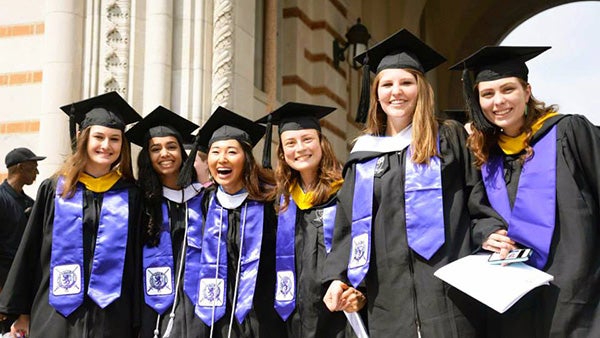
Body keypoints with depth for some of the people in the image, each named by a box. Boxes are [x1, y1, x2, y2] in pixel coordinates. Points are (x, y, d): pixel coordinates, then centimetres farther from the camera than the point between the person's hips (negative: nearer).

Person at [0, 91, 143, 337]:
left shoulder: (130, 196, 4)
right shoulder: (54, 190, 4)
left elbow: (137, 260, 5)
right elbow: (30, 251, 7)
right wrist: (21, 310, 5)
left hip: (111, 317, 0)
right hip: (58, 314, 0)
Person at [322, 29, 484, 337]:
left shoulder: (450, 139, 7)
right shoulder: (364, 155, 15)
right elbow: (348, 224, 14)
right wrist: (338, 277, 3)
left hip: (446, 292, -3)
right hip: (388, 298, 3)